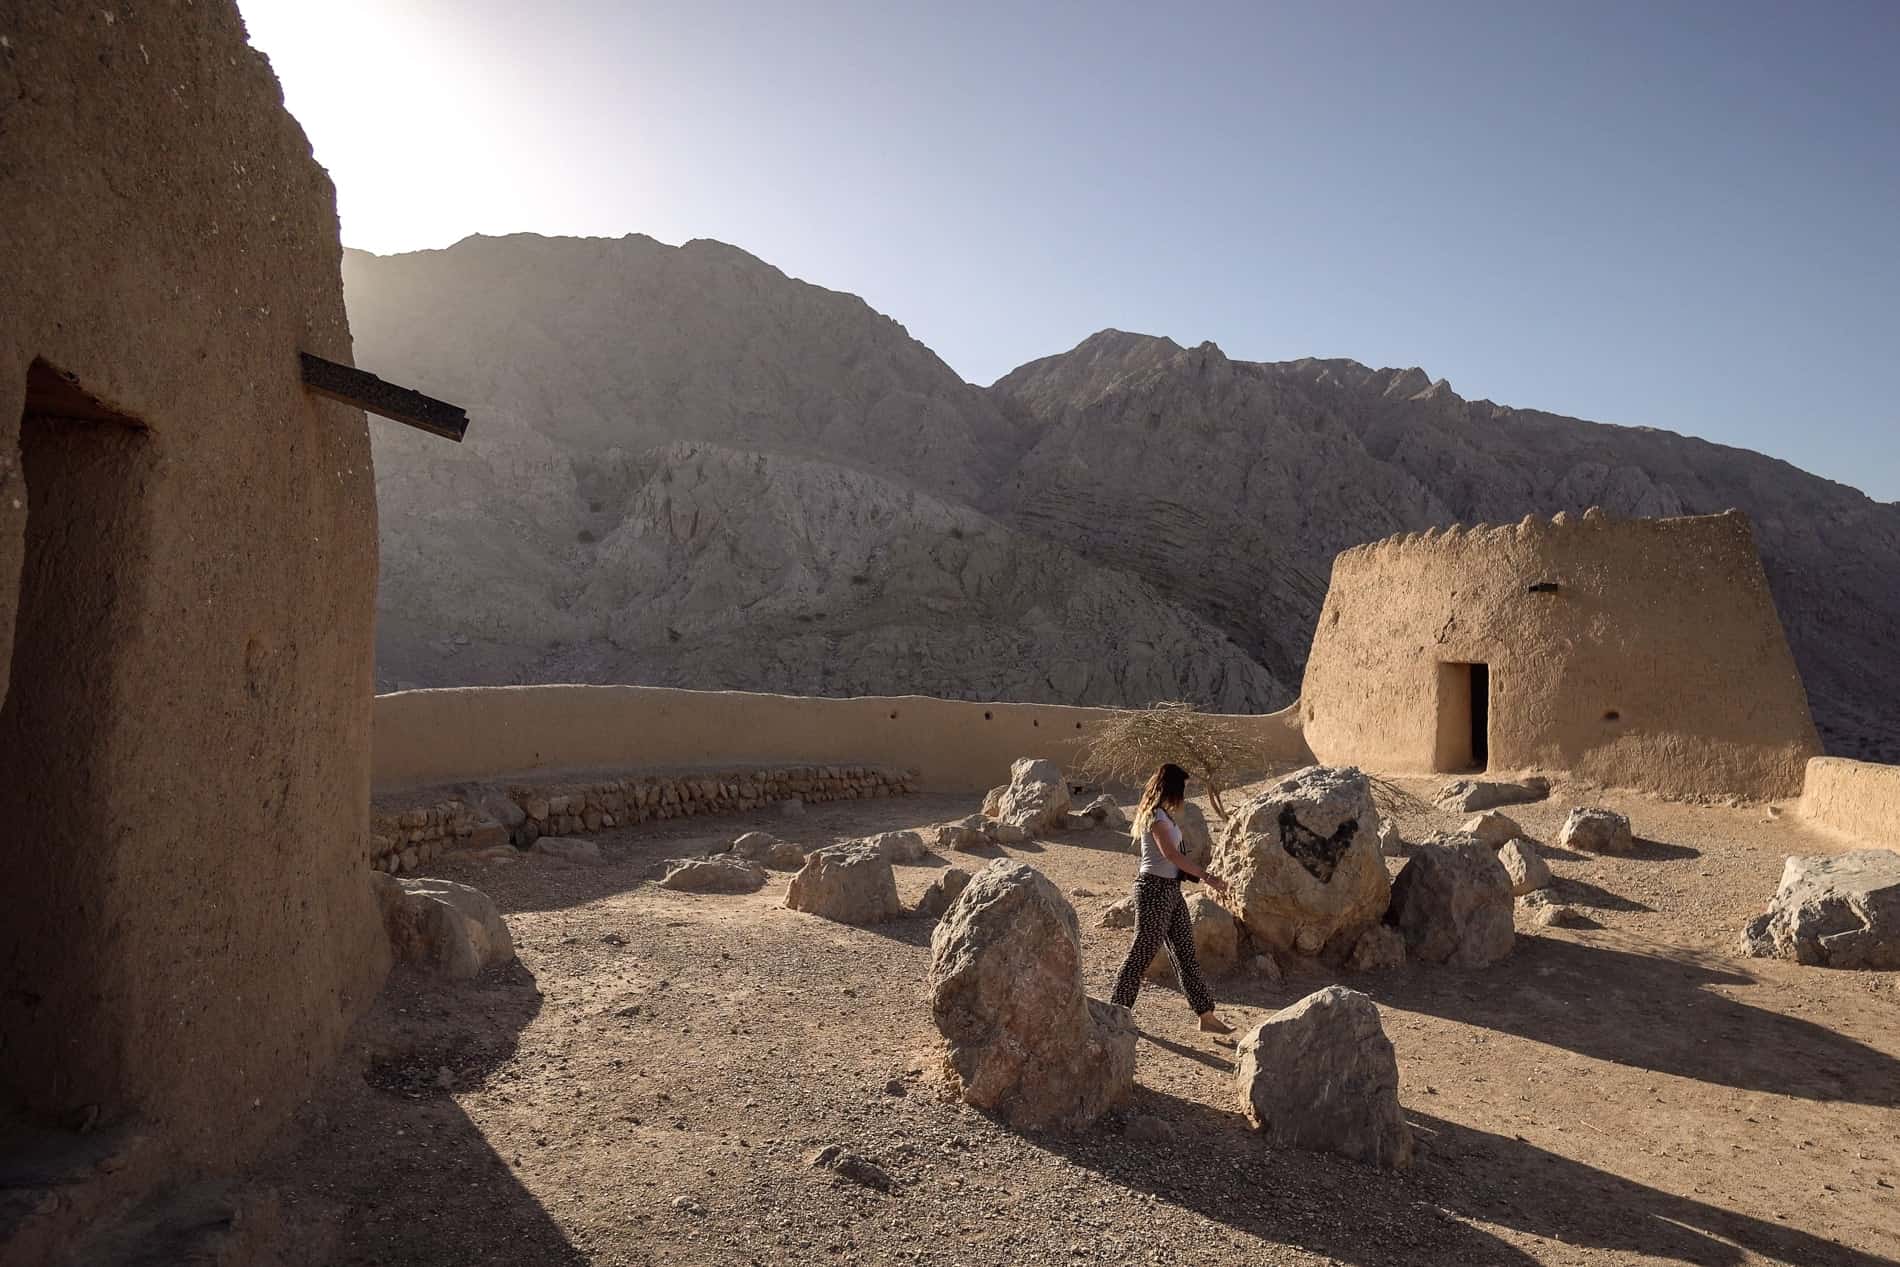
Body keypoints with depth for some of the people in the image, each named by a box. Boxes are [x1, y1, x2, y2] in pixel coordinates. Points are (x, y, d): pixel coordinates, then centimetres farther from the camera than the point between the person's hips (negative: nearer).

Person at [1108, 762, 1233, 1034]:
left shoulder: (1164, 815, 15)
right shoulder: (1155, 815, -16)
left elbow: (1173, 855, 11)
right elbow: (1170, 853, -26)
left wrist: (1202, 873, 6)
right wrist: (1206, 876, -25)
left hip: (1171, 889, 10)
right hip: (1155, 888, -10)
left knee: (1186, 952, 12)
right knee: (1143, 952, -1)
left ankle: (1206, 1015, 18)